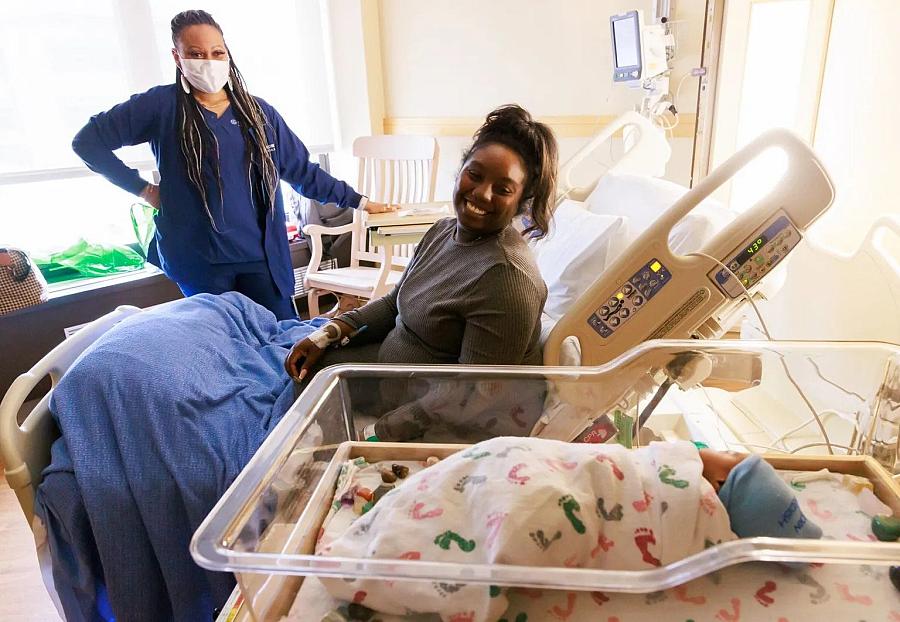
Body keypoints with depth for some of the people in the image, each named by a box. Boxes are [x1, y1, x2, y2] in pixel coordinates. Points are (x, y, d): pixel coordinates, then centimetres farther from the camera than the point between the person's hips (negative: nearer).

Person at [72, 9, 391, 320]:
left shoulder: (257, 111, 9)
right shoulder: (161, 106, 0)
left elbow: (302, 170, 13)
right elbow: (88, 141, 5)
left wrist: (357, 200, 12)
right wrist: (141, 188, -2)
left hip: (262, 256, 2)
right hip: (199, 260, -2)